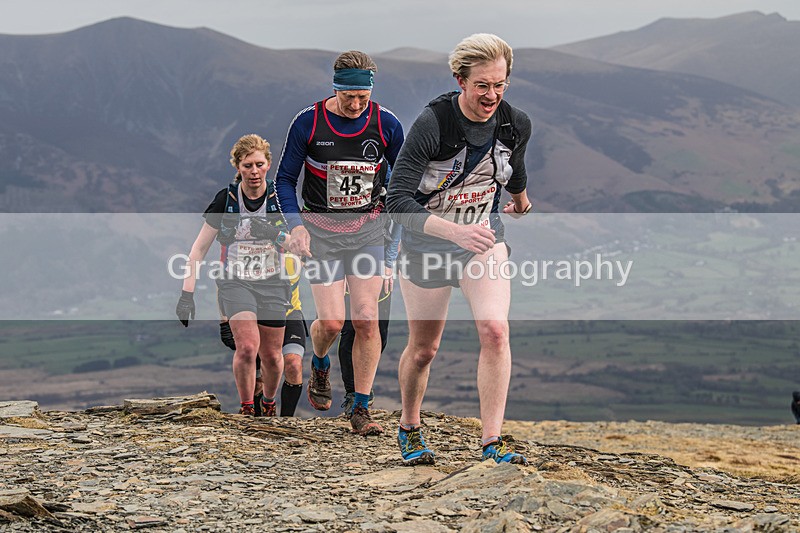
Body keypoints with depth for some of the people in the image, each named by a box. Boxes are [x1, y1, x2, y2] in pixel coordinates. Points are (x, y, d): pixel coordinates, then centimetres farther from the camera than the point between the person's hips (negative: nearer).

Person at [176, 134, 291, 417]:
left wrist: (276, 235, -23)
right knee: (247, 347, -21)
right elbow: (199, 248, 0)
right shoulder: (225, 199, -5)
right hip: (235, 282, -2)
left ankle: (269, 404, 33)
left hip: (272, 284, 2)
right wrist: (187, 293, -5)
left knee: (272, 355, 5)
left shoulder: (280, 198, -3)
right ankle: (246, 410, -6)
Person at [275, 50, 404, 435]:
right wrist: (295, 224, -14)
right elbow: (285, 178, -1)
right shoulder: (308, 123, -10)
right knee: (332, 322, -8)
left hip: (368, 229, 1)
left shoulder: (386, 125, -5)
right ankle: (319, 366, 28)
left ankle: (361, 409, 2)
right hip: (320, 230, -1)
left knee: (366, 318, -8)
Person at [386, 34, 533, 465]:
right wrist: (454, 231, -43)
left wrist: (519, 198, 34)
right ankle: (409, 428, 36)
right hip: (426, 244, -2)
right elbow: (397, 200, -31)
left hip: (483, 238, 3)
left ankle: (492, 442, -15)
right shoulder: (433, 123, -27)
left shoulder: (516, 124, -12)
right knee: (423, 349, 9)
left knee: (495, 329, -19)